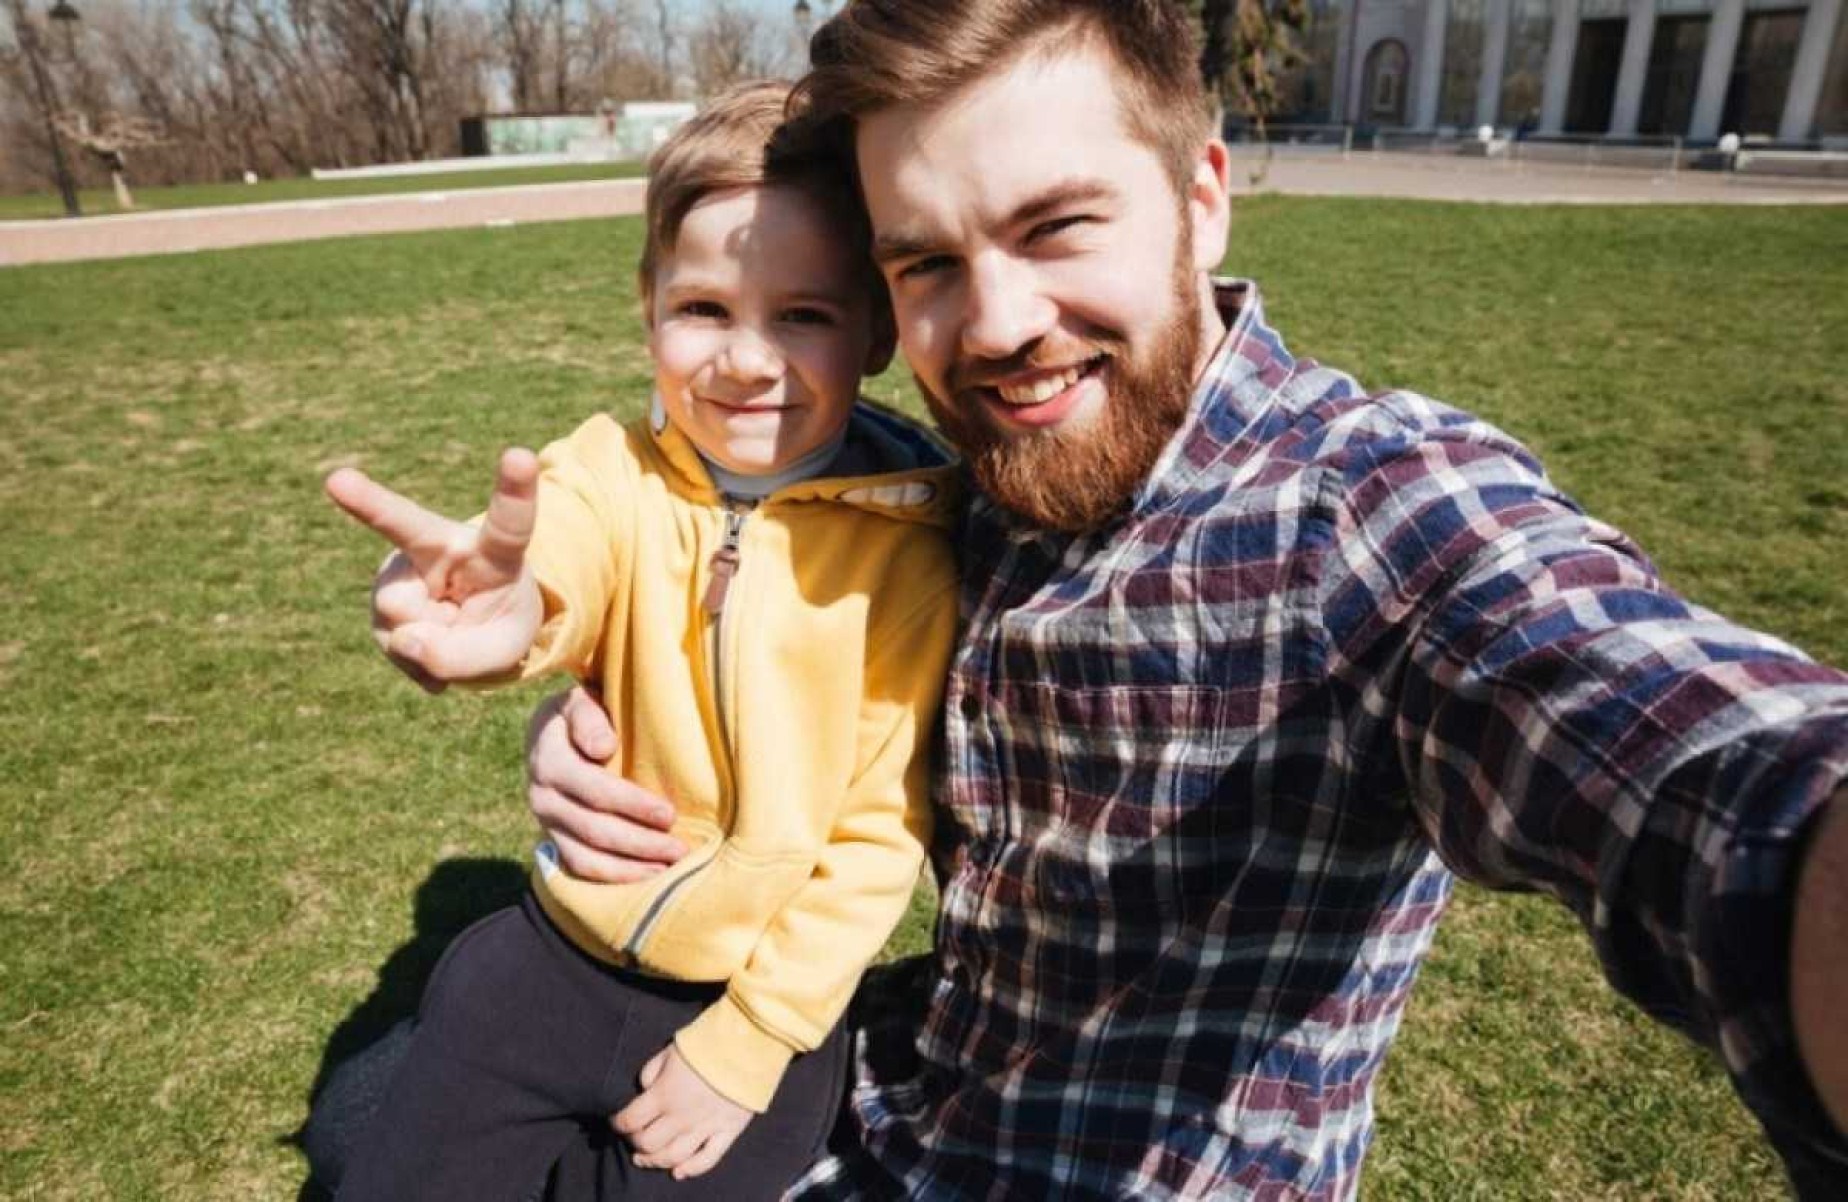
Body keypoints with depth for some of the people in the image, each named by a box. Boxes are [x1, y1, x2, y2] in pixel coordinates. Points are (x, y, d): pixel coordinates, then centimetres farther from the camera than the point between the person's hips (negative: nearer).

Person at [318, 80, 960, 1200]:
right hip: (560, 949, 3)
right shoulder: (616, 474, -9)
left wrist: (751, 1037, -10)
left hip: (765, 987, -2)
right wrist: (497, 595, -55)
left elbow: (879, 832, -10)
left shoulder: (907, 550, -15)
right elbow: (553, 561, -32)